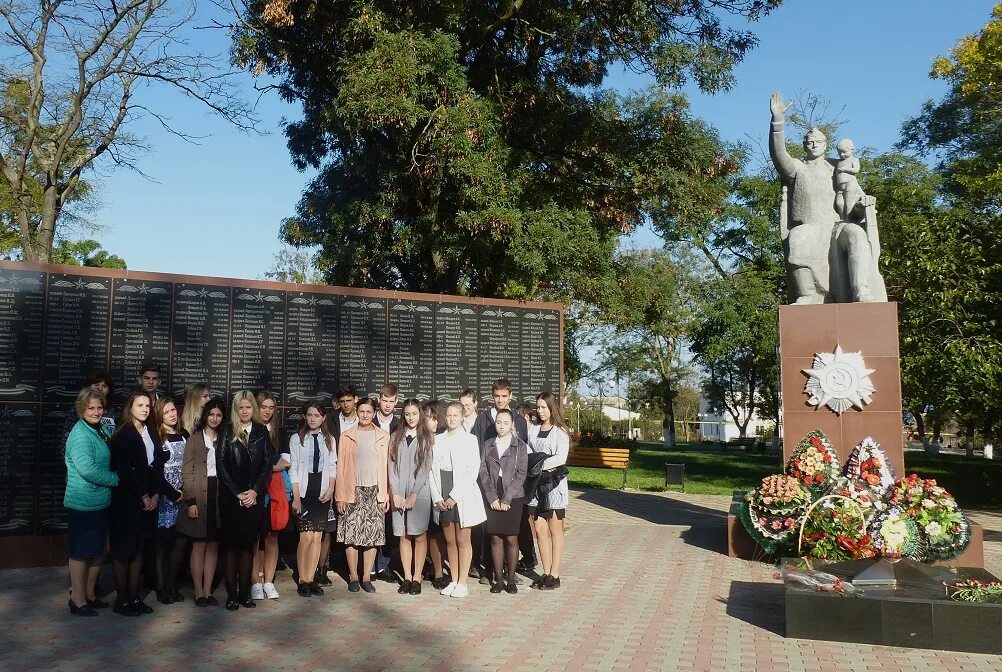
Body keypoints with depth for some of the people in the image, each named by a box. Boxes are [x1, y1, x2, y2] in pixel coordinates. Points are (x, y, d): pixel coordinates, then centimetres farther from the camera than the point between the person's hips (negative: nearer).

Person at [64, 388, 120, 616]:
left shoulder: (98, 431, 10)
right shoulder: (80, 434, -17)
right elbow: (87, 469, -25)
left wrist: (113, 478, 8)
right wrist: (116, 479, -15)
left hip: (99, 502, 9)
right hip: (83, 503, -9)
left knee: (97, 550, 16)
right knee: (81, 552, 2)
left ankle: (89, 594, 28)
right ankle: (78, 600, 13)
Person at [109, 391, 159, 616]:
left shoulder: (149, 433, 11)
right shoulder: (124, 434, -9)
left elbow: (154, 465, 10)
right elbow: (125, 470, -13)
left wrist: (155, 494, 0)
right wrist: (143, 496, -10)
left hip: (147, 499, 7)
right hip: (126, 499, -6)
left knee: (138, 548, 9)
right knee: (124, 549, 0)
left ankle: (134, 596, 15)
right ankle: (122, 599, 8)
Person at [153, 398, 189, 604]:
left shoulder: (184, 435, 11)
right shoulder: (156, 439, -5)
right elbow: (155, 472, -9)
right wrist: (173, 494, -10)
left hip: (183, 496, 5)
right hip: (166, 498, -5)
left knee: (181, 540, 3)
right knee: (164, 541, -1)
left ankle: (171, 584, 14)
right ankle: (162, 587, 8)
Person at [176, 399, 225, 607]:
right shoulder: (194, 439, 1)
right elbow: (186, 472, -3)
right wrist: (190, 501, -10)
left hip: (219, 497, 3)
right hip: (199, 498, -3)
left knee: (213, 545, 6)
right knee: (199, 545, 0)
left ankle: (208, 590, 14)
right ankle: (198, 592, 9)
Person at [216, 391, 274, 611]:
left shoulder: (262, 432, 6)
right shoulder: (227, 431, 0)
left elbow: (268, 463, 3)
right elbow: (221, 464, -5)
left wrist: (254, 490, -8)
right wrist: (237, 493, -9)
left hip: (254, 497, 2)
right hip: (231, 497, -2)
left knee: (248, 544, 6)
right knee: (231, 545, 1)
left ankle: (244, 593, 11)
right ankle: (231, 595, 5)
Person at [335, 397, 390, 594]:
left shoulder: (383, 437, 7)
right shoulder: (346, 437, 4)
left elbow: (386, 467, 7)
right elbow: (341, 468, 3)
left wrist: (386, 494, 1)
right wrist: (340, 496, -2)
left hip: (375, 492, 1)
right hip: (352, 492, -1)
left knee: (373, 537, 1)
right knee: (351, 537, -1)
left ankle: (366, 578, 9)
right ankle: (353, 577, 9)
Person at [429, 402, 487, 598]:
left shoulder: (469, 439, -3)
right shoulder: (438, 440, 8)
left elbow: (473, 471, -9)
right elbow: (432, 469, 6)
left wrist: (454, 496, -13)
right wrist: (437, 497, -4)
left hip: (463, 497, -3)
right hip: (443, 498, 4)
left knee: (462, 541, 2)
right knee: (450, 541, 10)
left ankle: (462, 583, 9)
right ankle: (453, 581, 19)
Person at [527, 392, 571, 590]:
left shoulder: (560, 432, -3)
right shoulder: (532, 430, 11)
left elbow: (560, 458, -15)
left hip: (554, 484, -4)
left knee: (555, 531, 3)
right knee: (540, 530, 5)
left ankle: (554, 575, 7)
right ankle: (546, 573, 13)